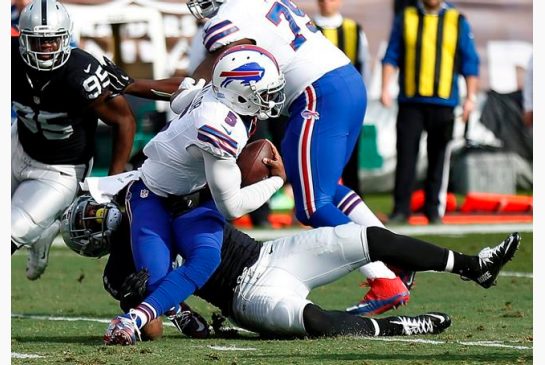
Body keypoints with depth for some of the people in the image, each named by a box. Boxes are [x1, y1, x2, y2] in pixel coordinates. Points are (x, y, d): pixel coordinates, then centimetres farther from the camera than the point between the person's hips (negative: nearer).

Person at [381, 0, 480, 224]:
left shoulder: (458, 22, 7)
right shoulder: (405, 19, 9)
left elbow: (470, 62, 6)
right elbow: (391, 57, 8)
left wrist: (471, 97, -1)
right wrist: (385, 88, -4)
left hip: (443, 102, 0)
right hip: (410, 101, 0)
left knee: (438, 157, 2)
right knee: (406, 155, -3)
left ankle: (434, 210, 9)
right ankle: (401, 210, 1)